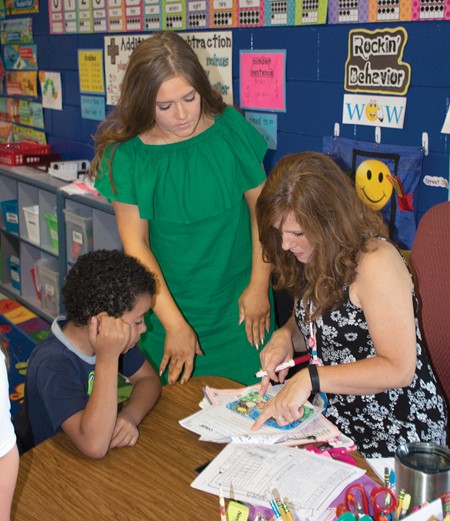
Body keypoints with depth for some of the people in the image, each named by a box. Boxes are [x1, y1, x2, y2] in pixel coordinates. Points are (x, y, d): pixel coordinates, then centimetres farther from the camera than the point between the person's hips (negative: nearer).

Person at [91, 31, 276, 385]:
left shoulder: (232, 129, -7)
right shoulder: (127, 155, -11)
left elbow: (261, 207, -1)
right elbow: (135, 244, -11)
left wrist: (259, 285, -5)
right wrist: (174, 324, -15)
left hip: (239, 306, 1)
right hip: (171, 308, -1)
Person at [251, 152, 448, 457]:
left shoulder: (376, 261, -21)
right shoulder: (312, 258, 4)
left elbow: (399, 369, -23)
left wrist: (310, 379, -27)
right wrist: (285, 335, -2)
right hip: (335, 414, 7)